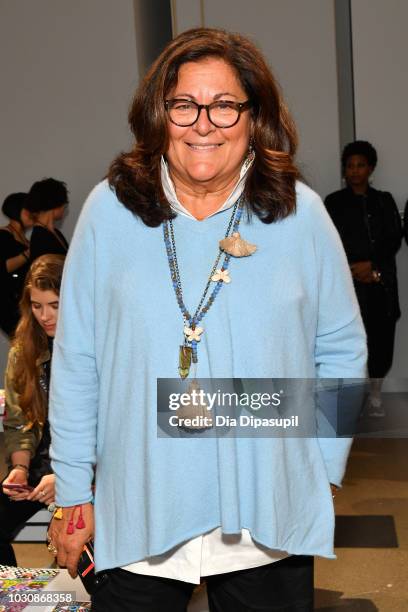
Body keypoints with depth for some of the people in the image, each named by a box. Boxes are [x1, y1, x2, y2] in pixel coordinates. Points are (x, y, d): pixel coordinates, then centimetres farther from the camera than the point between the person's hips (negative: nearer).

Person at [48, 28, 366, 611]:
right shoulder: (110, 209, -4)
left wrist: (323, 470, 3)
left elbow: (342, 350, 6)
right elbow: (76, 360, 0)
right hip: (136, 519, 0)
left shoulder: (300, 213, -2)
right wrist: (73, 493, 2)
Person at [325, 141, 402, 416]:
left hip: (382, 282, 2)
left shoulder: (384, 200, 15)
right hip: (348, 282, -2)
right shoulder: (334, 202, 8)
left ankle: (375, 395, 16)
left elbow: (395, 239, 6)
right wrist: (356, 270, -8)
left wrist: (372, 264, -9)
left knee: (382, 339, 1)